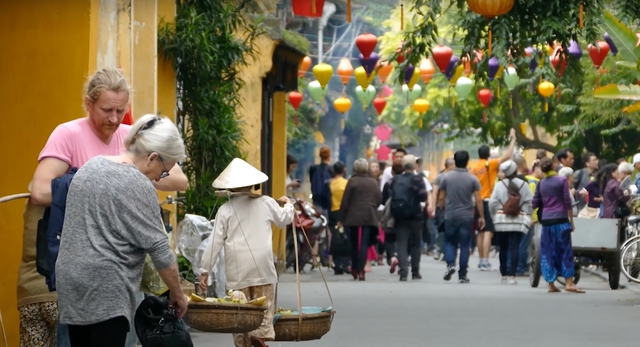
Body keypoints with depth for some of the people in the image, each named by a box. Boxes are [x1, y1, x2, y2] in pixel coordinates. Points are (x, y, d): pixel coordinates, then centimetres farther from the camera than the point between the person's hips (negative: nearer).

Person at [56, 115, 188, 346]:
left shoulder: (90, 167, 14)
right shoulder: (138, 186, -10)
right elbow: (159, 250, -9)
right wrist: (177, 294, 1)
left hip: (71, 278, 8)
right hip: (106, 287, -8)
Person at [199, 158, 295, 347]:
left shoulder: (225, 210, 2)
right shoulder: (266, 203, 4)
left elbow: (215, 242, -1)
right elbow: (283, 220, 23)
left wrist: (205, 270, 4)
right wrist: (288, 205, 45)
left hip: (237, 269, 0)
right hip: (262, 267, 0)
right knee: (264, 306, 2)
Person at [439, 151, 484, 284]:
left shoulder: (446, 177, -1)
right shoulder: (472, 179, -5)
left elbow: (441, 198, 4)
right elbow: (478, 200, -7)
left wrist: (443, 210, 20)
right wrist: (481, 217, 1)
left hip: (450, 216, 1)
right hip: (466, 217, -1)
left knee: (450, 242, 14)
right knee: (465, 245, 4)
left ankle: (450, 264, -10)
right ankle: (462, 275, 5)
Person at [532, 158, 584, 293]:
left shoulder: (541, 183, 7)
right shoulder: (562, 180, -3)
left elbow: (535, 203, 8)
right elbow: (567, 202, -5)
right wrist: (571, 221, 0)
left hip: (546, 220, 4)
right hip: (560, 219, -4)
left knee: (548, 252, 7)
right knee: (565, 250, -2)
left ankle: (551, 284, 7)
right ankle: (569, 282, -8)